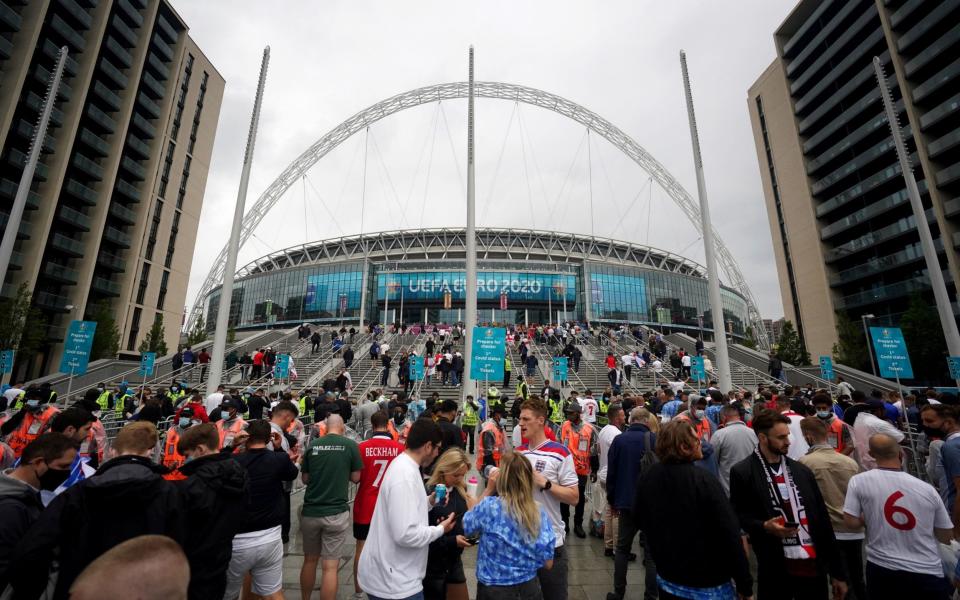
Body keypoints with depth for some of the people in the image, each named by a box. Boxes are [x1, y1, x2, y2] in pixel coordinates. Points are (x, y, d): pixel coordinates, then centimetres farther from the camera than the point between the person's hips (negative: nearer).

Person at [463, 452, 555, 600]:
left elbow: (466, 525, -2)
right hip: (530, 588, 2)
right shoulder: (540, 513, -12)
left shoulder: (489, 506, -23)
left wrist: (487, 491, -4)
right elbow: (548, 564, -4)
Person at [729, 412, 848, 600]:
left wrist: (837, 572, 11)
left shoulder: (802, 471, 6)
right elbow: (738, 516, -4)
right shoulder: (742, 472, -9)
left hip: (814, 566, 4)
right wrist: (764, 527, -21)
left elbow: (822, 520, 9)